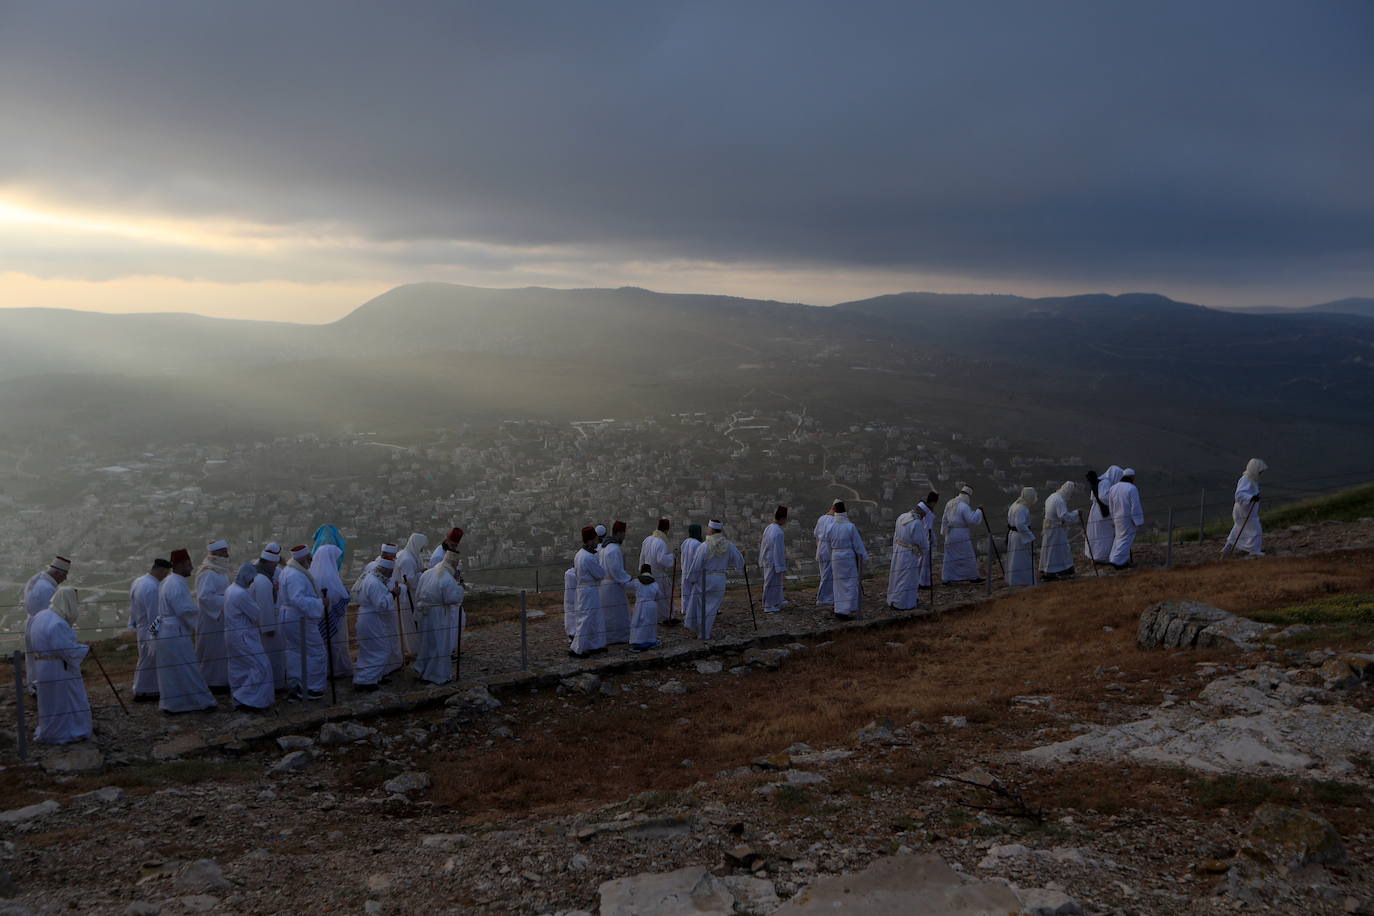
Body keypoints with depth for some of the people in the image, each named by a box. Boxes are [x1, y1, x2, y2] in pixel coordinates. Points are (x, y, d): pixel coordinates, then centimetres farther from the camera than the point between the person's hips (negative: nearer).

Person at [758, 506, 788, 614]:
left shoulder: (768, 527, 5)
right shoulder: (778, 532, -24)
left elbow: (762, 543, 13)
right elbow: (778, 551, -23)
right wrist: (780, 567, -17)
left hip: (766, 561, 10)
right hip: (774, 562, -10)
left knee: (777, 582, 22)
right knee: (771, 583, 1)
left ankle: (777, 602, 34)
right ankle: (768, 606, 10)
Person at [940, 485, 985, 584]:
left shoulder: (949, 504, 10)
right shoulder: (964, 506, -15)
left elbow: (945, 520, 17)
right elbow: (972, 520, -21)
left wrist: (943, 532, 24)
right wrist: (979, 510, -8)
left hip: (950, 534, 7)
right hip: (961, 535, -7)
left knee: (950, 557, 9)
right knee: (968, 556, 5)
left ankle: (946, 579, 7)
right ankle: (973, 577, 13)